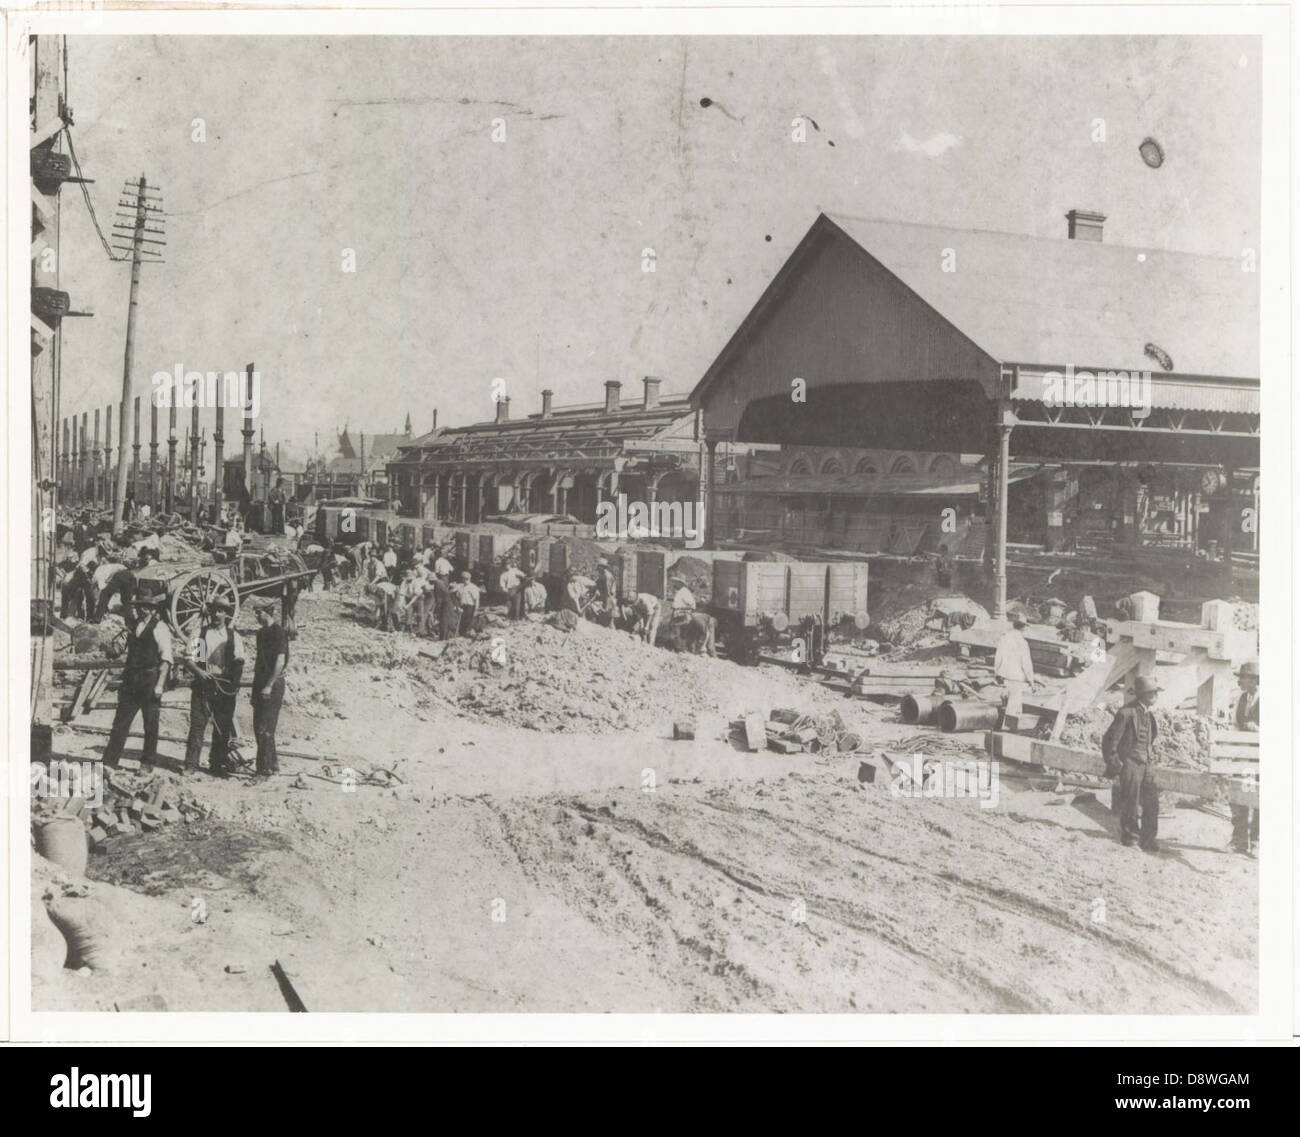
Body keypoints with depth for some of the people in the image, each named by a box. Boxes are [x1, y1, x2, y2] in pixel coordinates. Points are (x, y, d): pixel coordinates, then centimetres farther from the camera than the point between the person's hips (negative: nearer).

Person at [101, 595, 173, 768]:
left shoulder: (160, 628, -8)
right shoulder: (133, 624, 12)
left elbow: (166, 659, -12)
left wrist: (160, 684, -18)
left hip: (150, 681, -6)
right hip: (131, 680, 6)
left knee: (150, 725, 5)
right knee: (120, 722, 4)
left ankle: (148, 763, 16)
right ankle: (109, 762, 7)